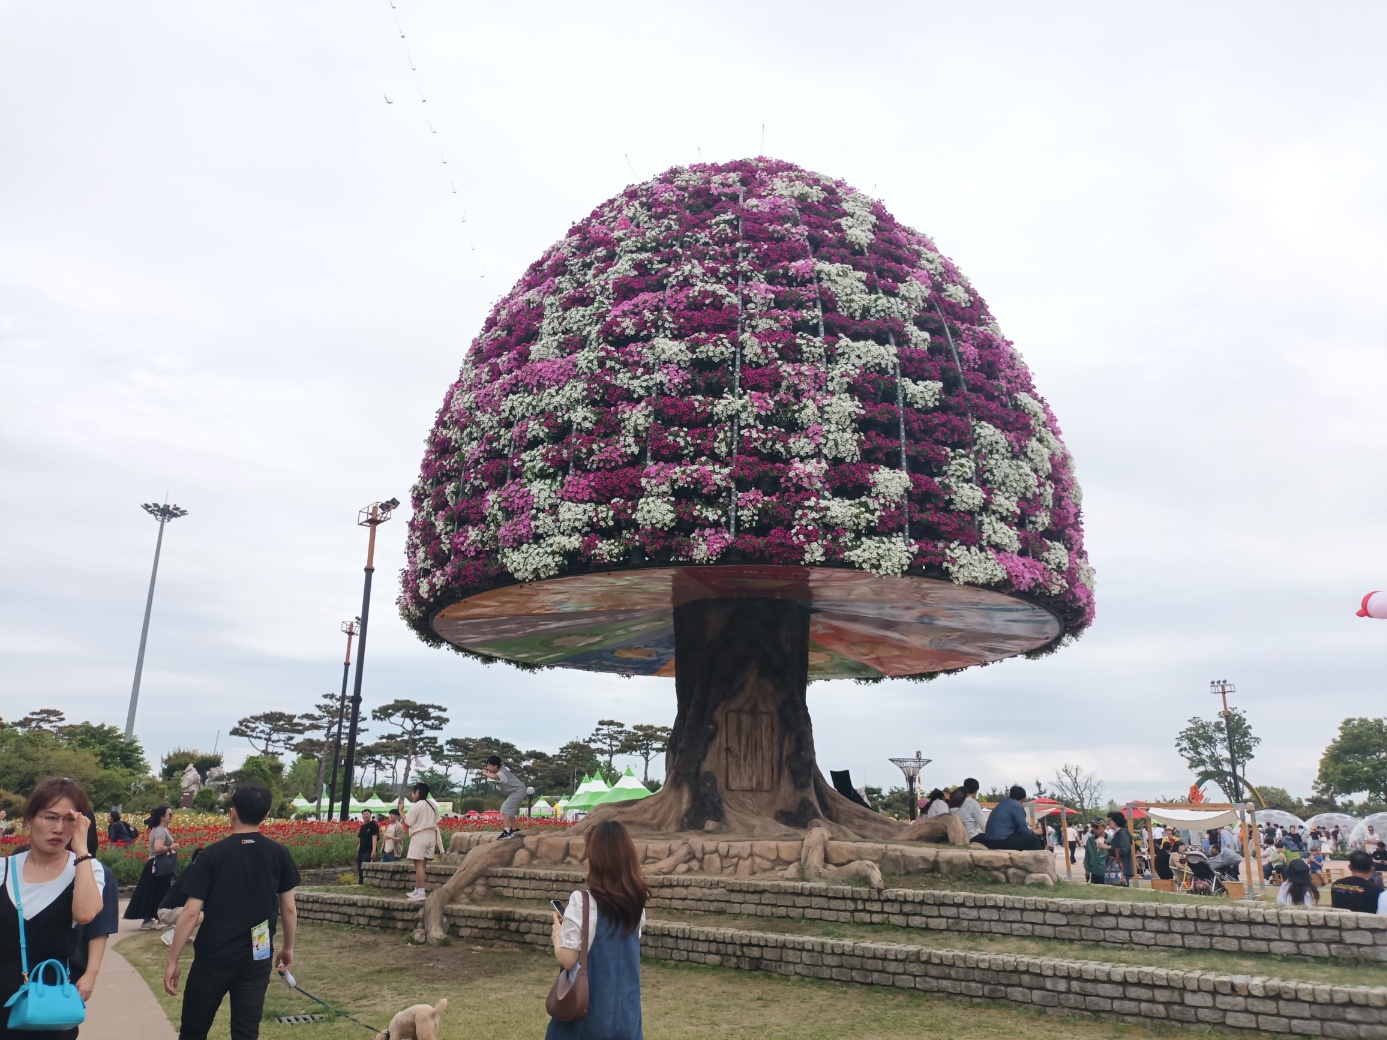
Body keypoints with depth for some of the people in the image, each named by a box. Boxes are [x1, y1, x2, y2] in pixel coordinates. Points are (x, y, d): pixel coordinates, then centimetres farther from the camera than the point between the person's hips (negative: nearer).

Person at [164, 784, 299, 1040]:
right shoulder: (279, 854, -3)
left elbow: (191, 912, -11)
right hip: (258, 958, 2)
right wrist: (288, 947, 17)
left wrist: (172, 961, -2)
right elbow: (288, 908, 2)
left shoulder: (213, 854, -10)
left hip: (213, 957, -2)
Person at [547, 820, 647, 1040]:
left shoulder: (583, 901, -18)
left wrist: (557, 932, 1)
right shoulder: (636, 903, 1)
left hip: (588, 1010, -5)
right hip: (627, 1011, 5)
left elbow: (567, 960, -18)